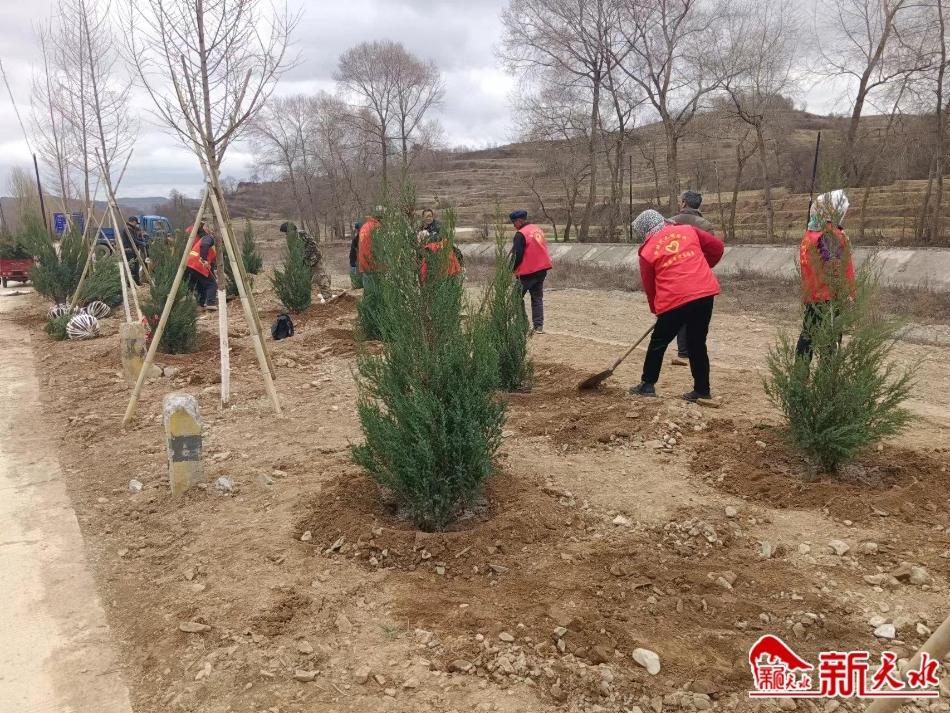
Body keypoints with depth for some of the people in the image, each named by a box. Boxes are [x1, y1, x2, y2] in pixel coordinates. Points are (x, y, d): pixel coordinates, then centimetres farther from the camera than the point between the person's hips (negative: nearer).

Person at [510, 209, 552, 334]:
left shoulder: (521, 234, -14)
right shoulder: (538, 230, 11)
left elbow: (517, 255, -16)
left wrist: (512, 269, -5)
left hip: (527, 272, -8)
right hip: (542, 269, 8)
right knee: (537, 298, 11)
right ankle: (539, 326, 8)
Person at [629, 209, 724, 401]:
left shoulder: (648, 251, 4)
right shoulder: (688, 230, 12)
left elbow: (649, 286, 10)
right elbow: (717, 247, 13)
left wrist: (656, 310, 24)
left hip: (675, 300, -4)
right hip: (705, 293, 4)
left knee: (658, 342, 14)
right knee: (697, 343, 15)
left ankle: (648, 385, 20)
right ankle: (702, 390, 18)